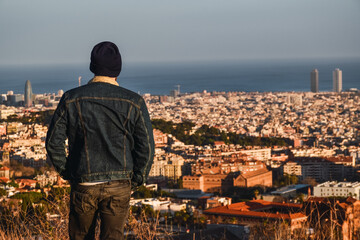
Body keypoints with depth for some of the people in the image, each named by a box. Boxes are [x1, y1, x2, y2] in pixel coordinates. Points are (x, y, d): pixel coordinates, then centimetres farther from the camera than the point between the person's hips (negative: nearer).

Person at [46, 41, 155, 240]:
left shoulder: (71, 99, -3)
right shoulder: (133, 102, -4)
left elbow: (54, 142, -2)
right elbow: (146, 147, -4)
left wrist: (67, 174, 10)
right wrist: (135, 181, 8)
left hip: (83, 186, 1)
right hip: (118, 186, 0)